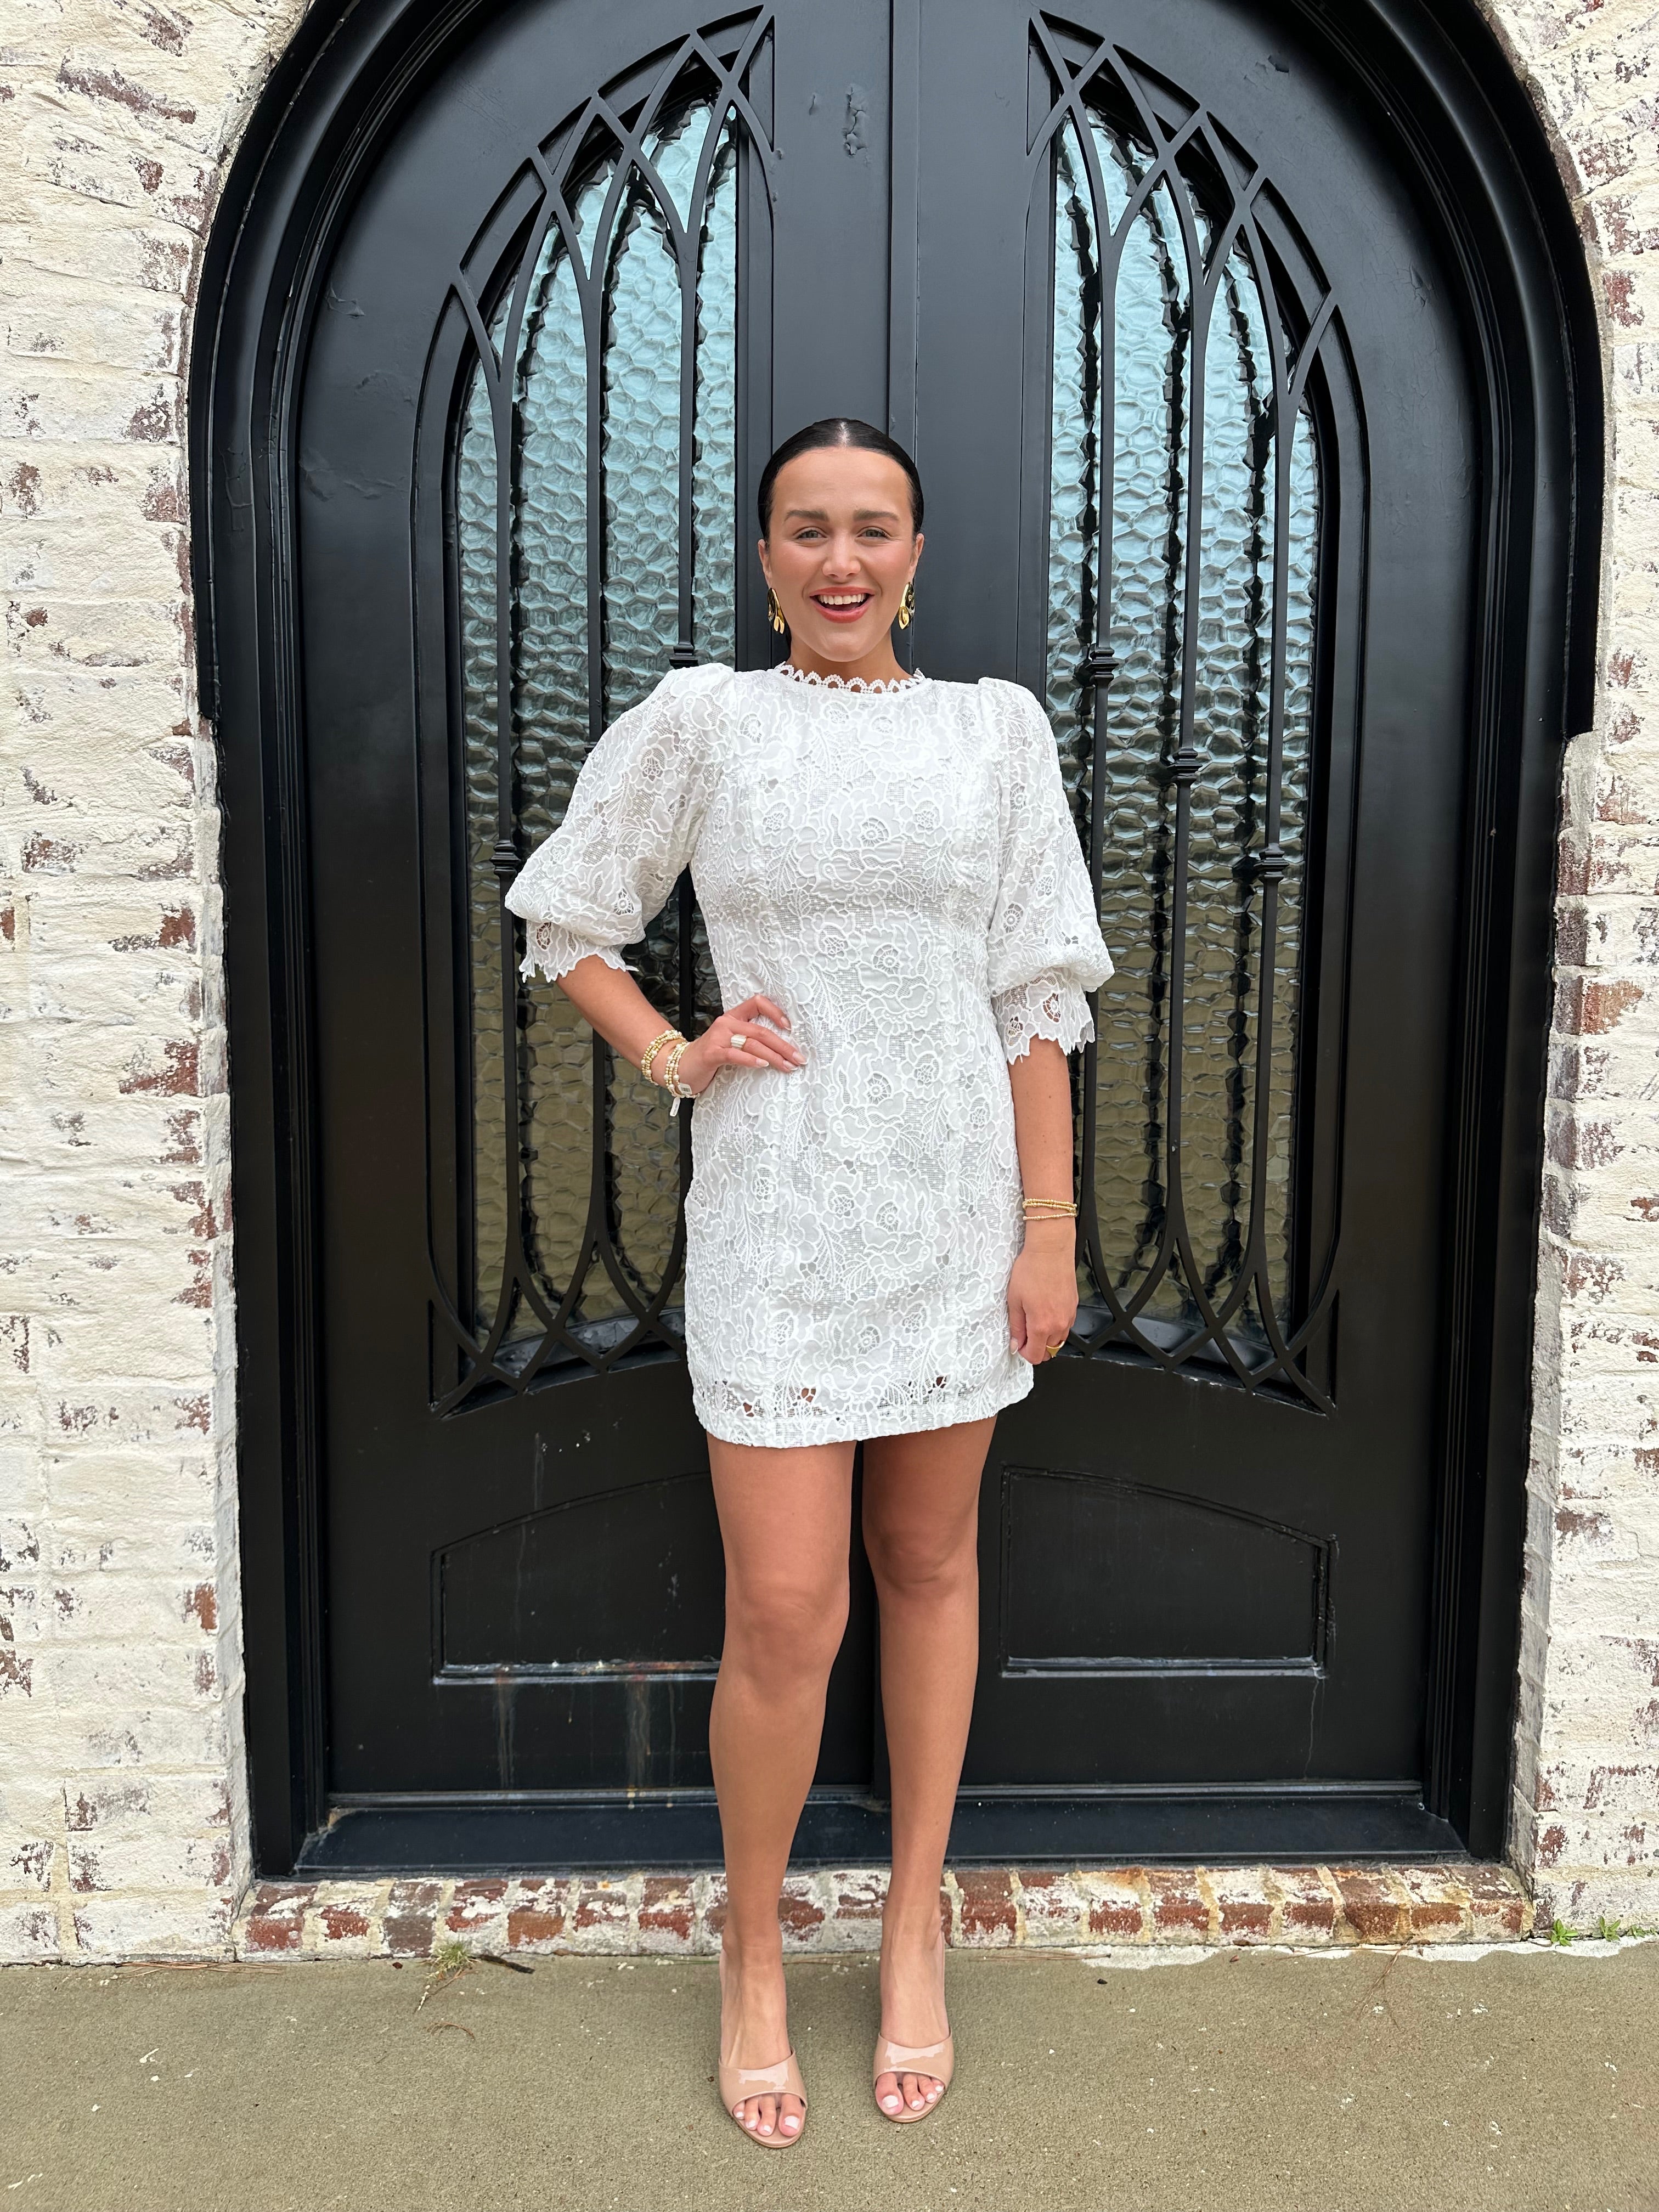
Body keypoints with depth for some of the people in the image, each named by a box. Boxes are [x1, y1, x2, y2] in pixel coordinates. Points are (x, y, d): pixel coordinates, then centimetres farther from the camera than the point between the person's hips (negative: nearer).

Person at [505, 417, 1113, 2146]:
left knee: (931, 1567, 13)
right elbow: (566, 918, 11)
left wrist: (1050, 1223, 1)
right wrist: (673, 1056, -4)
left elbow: (1037, 998, 4)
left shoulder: (996, 727, 6)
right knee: (786, 1613, -2)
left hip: (955, 1201, 2)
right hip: (779, 1206, -2)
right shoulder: (701, 719, 2)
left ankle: (915, 1928, 32)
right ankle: (751, 1955, 24)